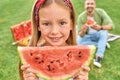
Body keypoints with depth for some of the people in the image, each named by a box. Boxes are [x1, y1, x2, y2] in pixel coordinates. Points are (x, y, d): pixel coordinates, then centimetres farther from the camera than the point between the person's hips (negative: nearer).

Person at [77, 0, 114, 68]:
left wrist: (100, 28, -49)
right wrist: (83, 31, -43)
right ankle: (103, 44, -15)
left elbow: (111, 25, -30)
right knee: (79, 41, -28)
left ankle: (98, 58, -36)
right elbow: (80, 35, -19)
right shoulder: (81, 17, -19)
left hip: (99, 35, -1)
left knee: (104, 32, -33)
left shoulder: (100, 12, -20)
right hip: (88, 37, 1)